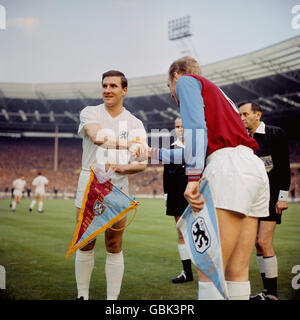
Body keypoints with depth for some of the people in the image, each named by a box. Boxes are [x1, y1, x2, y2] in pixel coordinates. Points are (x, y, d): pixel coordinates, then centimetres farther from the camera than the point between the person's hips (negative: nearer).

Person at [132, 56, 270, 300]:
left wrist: (193, 178, -18)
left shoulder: (186, 80, 11)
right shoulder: (214, 92, 36)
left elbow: (196, 127, -9)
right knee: (237, 272, 6)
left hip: (229, 167, -9)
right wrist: (153, 154, 47)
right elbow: (197, 152, 38)